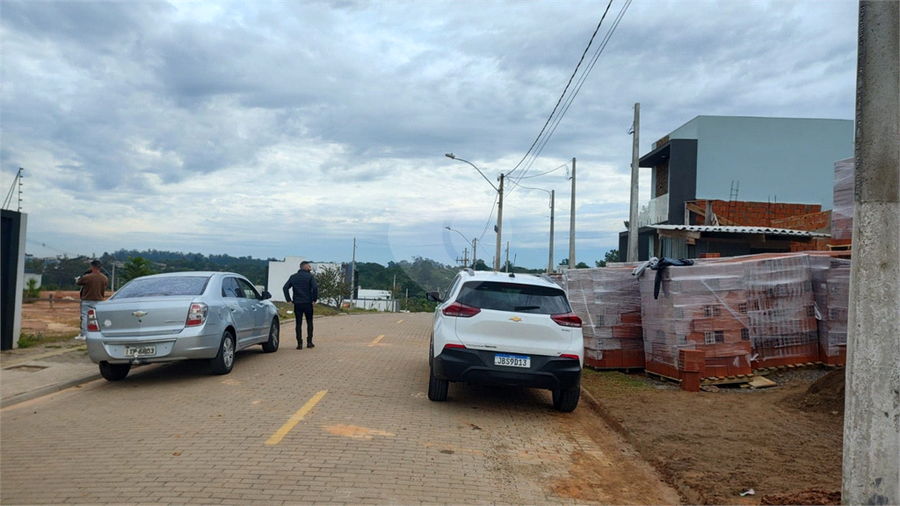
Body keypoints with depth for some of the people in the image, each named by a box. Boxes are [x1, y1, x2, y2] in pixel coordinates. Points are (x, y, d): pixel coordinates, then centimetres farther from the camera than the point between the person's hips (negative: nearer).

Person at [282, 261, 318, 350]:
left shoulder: (293, 277, 9)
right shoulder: (310, 276, -3)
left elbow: (285, 288, 2)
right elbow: (315, 287, -17)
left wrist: (288, 299, 3)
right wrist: (314, 299, -7)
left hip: (297, 304, 3)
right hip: (308, 303, -2)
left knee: (298, 323, 6)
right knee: (309, 322, 11)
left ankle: (299, 343, 1)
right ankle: (309, 342, 9)